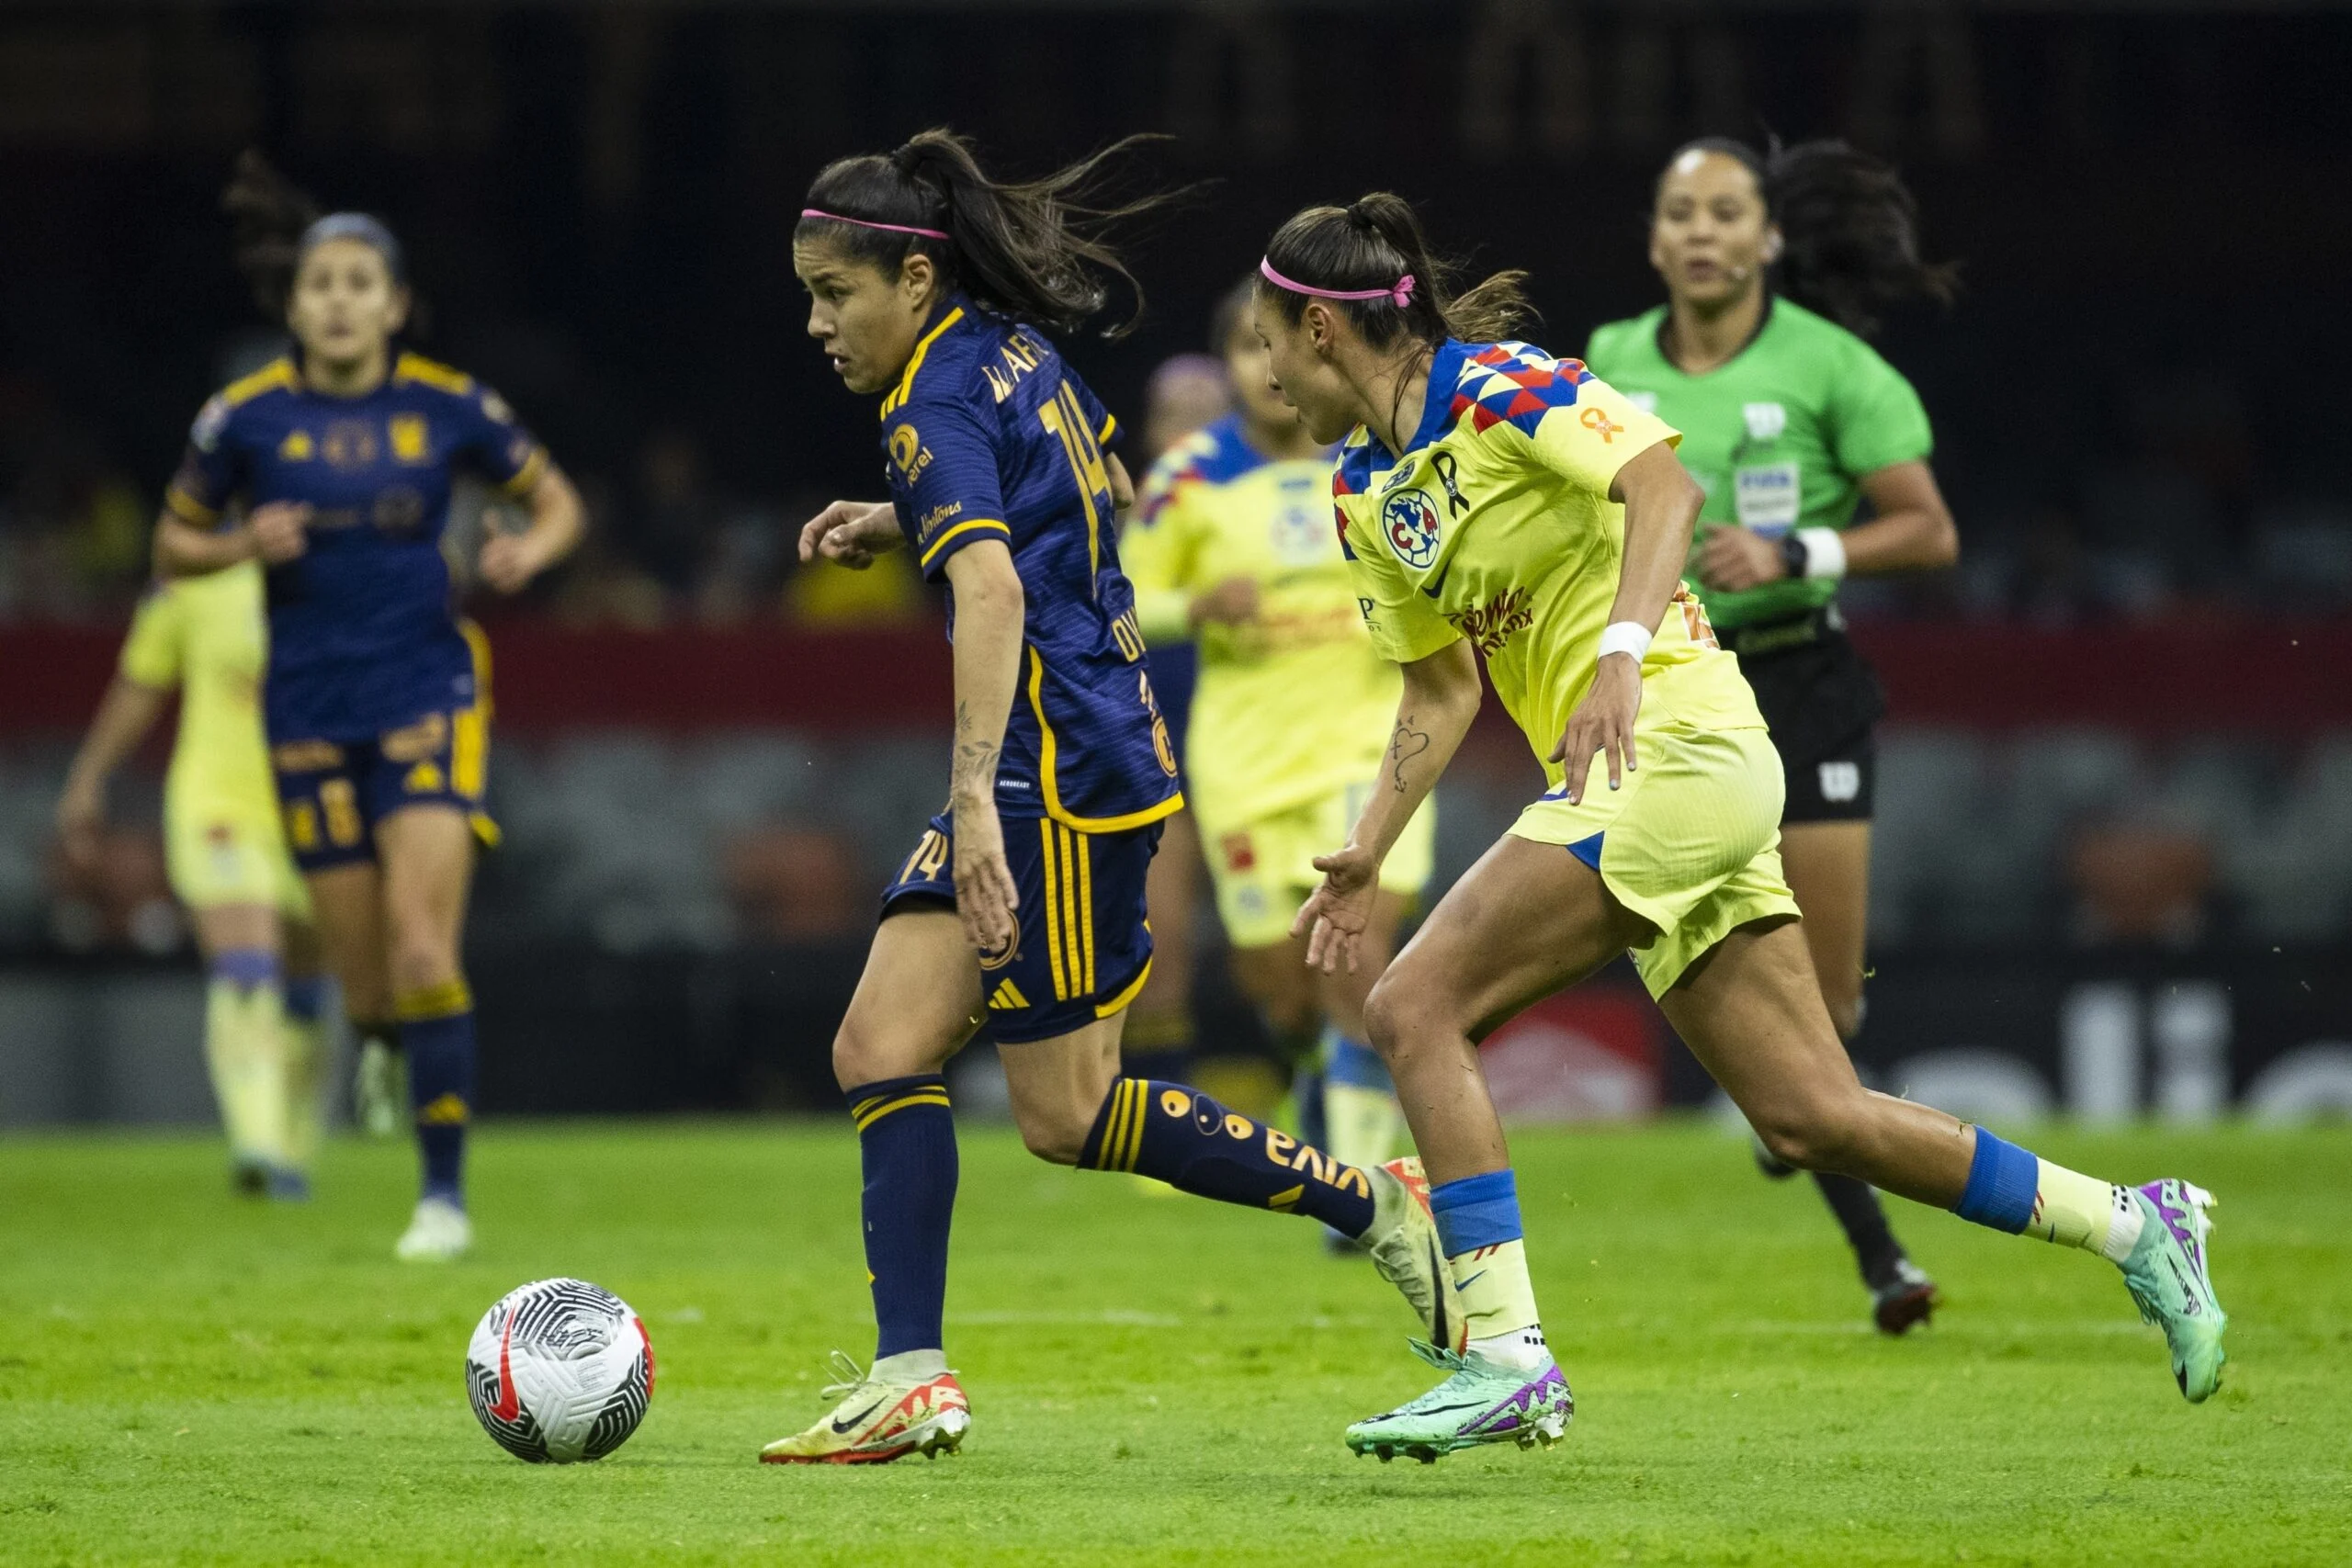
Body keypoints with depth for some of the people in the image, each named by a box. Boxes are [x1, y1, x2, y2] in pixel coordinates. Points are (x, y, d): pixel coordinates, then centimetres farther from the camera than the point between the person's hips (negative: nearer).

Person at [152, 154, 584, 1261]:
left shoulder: (447, 407, -3)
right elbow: (175, 546, 9)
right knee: (363, 974, 3)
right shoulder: (246, 418, -2)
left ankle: (445, 1192, -12)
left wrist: (529, 550, -11)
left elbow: (557, 502, 11)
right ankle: (386, 1043, 41)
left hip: (427, 692, -1)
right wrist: (247, 544, -12)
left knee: (421, 941, -16)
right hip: (310, 709, 1)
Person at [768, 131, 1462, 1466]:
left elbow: (993, 594, -29)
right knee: (881, 1049, 4)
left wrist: (975, 798, -38)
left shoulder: (936, 404, -15)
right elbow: (1109, 489, 31)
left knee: (1068, 1116, -5)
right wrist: (903, 522, 26)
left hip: (1062, 767, -10)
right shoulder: (1015, 350, 12)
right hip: (1109, 740, 10)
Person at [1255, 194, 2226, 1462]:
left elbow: (1662, 483, -23)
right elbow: (1440, 689, 23)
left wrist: (1623, 653, -35)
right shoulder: (1363, 488, 17)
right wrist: (1367, 853, 14)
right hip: (1624, 786, 9)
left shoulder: (1499, 387, -9)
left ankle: (1505, 1357, -17)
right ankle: (2131, 1225, 16)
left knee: (1414, 1008, -16)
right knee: (1810, 1119, 6)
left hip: (1675, 742, -9)